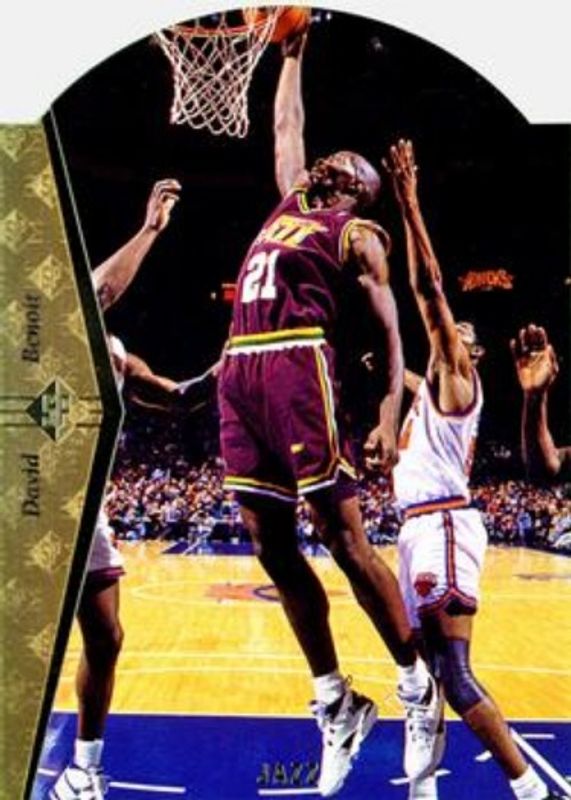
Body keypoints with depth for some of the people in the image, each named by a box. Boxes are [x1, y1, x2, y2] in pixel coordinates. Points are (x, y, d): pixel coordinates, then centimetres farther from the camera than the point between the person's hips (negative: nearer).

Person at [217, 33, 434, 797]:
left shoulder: (358, 235, 8)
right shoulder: (292, 203, 27)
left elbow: (392, 328, 0)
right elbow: (285, 125, 42)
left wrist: (391, 413, -13)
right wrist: (292, 55, 45)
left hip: (297, 365, -7)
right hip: (240, 370, 7)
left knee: (345, 538, -8)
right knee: (272, 547, 3)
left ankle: (418, 685, 5)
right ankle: (336, 704, 12)